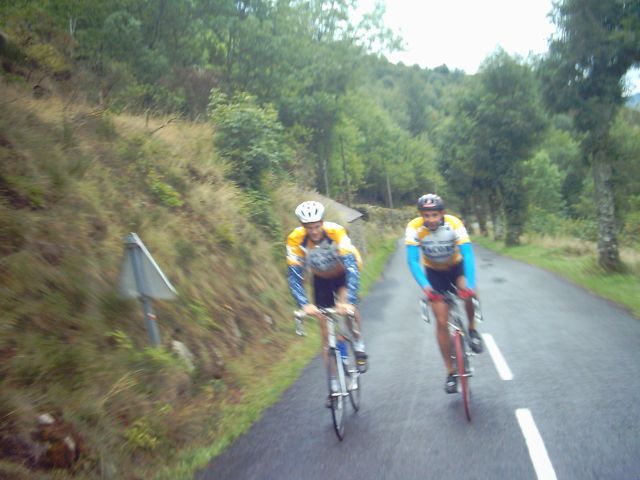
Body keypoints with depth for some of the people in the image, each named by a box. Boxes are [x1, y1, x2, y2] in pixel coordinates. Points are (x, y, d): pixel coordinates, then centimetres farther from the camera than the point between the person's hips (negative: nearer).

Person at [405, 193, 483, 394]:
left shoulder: (454, 224, -29)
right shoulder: (414, 228, -27)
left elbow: (468, 254, -37)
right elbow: (412, 260, -32)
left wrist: (470, 285, -50)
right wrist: (425, 286, -47)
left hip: (456, 266, 0)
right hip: (434, 272, 0)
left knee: (467, 291, -33)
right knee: (442, 322, -4)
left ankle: (472, 329, -4)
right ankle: (450, 373, 8)